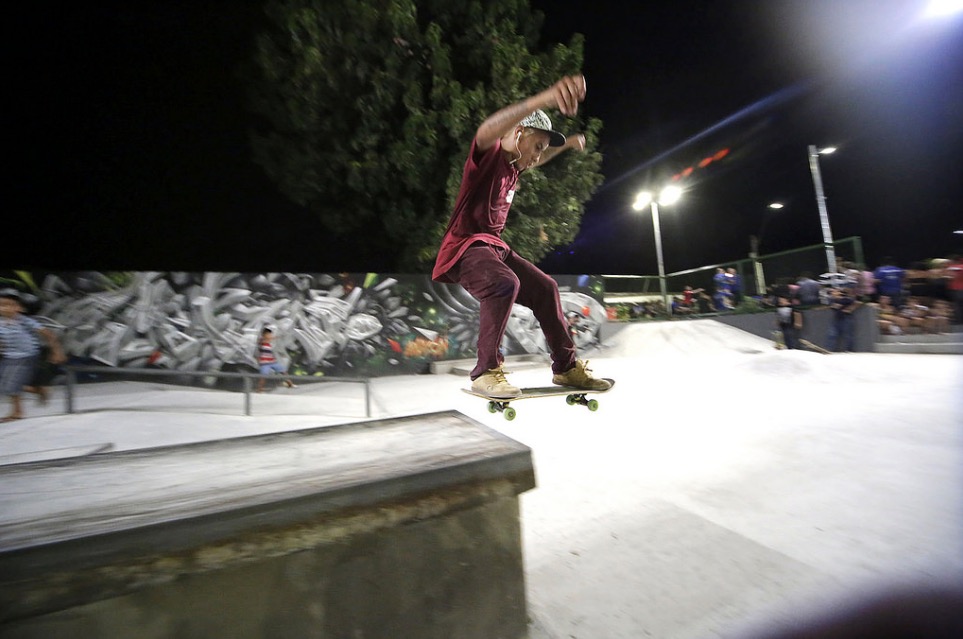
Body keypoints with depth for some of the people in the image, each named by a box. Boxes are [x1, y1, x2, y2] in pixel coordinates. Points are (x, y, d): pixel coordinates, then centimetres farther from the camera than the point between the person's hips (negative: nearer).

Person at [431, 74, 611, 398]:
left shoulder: (513, 166, 16)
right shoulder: (489, 154, -9)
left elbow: (537, 160, 40)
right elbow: (487, 130, -35)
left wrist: (567, 144, 38)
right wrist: (542, 99, -49)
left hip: (494, 246, 9)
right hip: (465, 245, -8)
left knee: (544, 288, 2)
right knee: (505, 284, -35)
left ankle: (566, 365, 10)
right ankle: (486, 371, -21)